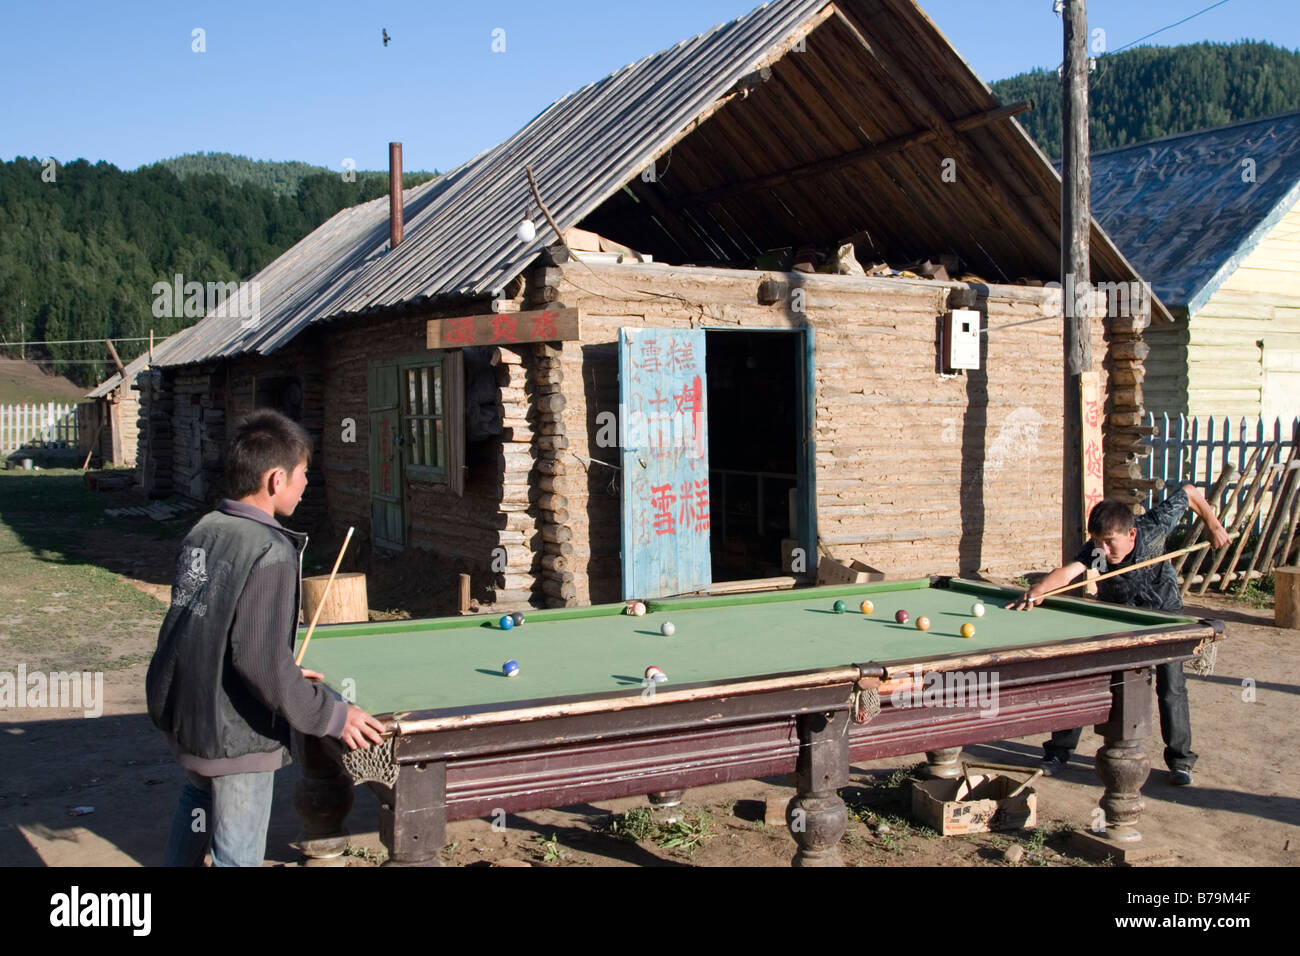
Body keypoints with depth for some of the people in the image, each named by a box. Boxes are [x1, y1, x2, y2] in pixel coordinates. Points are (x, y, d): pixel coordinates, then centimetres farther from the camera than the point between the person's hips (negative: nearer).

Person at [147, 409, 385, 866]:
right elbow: (260, 659, -26)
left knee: (198, 797, 33)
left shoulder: (201, 531, 2)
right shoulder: (271, 553, -23)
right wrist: (332, 716, -17)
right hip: (233, 737, -8)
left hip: (183, 715, 8)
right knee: (239, 855, 7)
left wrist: (284, 672, 19)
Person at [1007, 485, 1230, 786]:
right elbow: (1069, 571, -54)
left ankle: (1180, 760, 13)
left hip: (1164, 613, -1)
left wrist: (1212, 525, -6)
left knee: (1171, 689, -7)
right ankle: (1058, 752, 8)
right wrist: (1039, 589, -72)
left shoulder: (1153, 527, -32)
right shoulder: (1096, 551, -33)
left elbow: (1189, 492, -15)